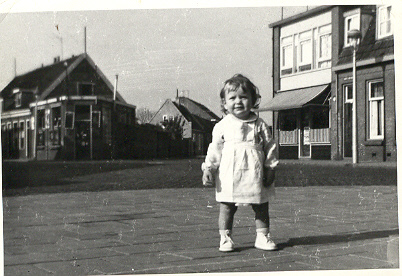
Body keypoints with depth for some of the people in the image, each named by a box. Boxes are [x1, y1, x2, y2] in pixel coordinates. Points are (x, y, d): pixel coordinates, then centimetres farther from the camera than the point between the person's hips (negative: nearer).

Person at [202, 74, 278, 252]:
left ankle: (262, 236, 20)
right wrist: (208, 169, -1)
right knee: (226, 207, 2)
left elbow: (270, 147, 7)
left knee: (261, 207, 8)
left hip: (255, 176, 1)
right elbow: (214, 149, 5)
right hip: (229, 176, -1)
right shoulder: (222, 126, 3)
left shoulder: (259, 125, 5)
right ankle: (225, 238, 12)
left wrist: (270, 168, 1)